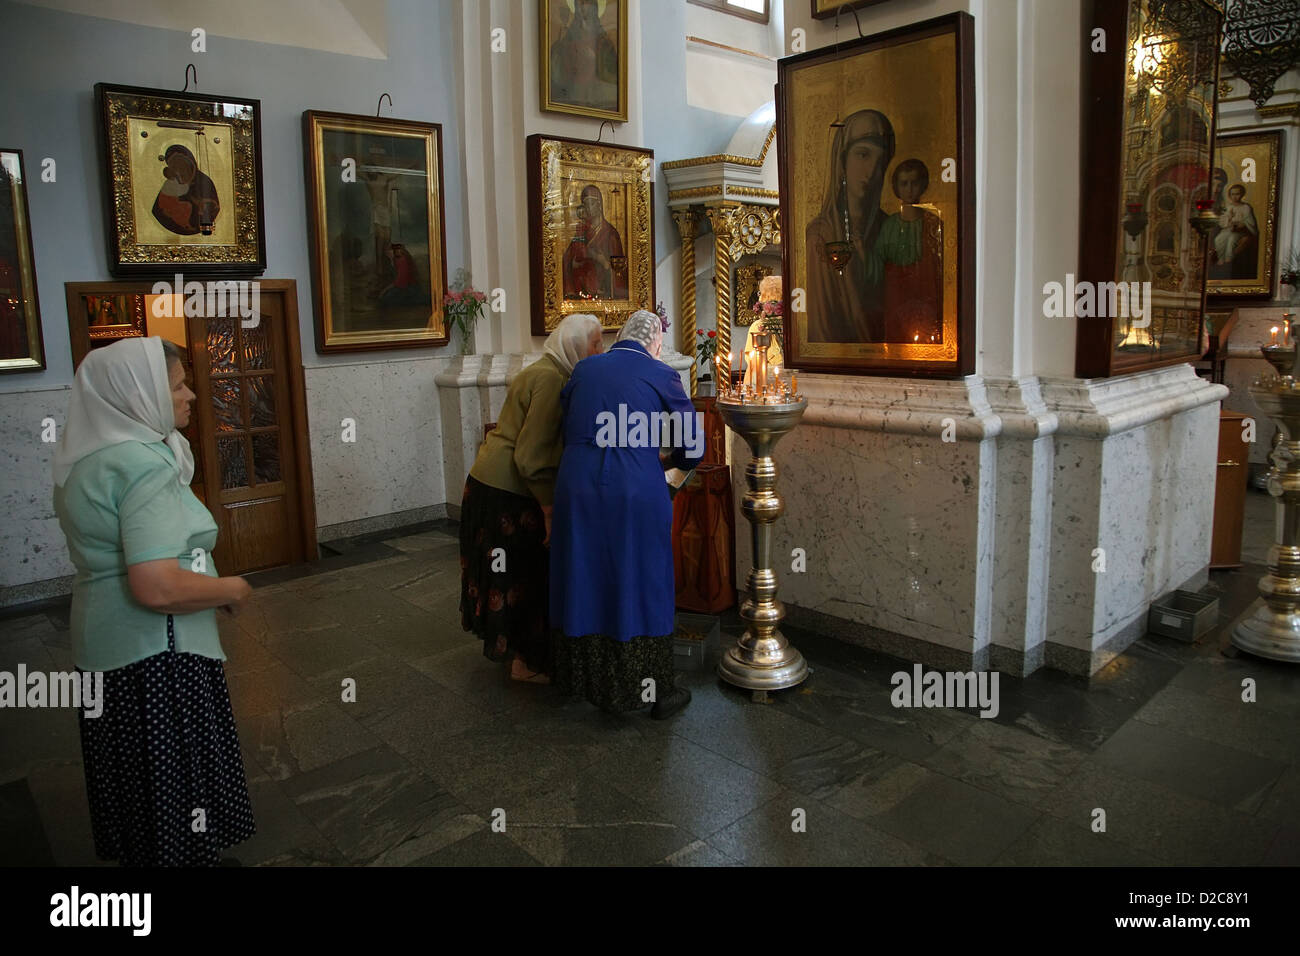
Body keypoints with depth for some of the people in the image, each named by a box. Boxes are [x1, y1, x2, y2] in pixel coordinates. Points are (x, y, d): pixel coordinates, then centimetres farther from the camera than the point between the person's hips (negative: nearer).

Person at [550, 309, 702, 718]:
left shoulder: (583, 370, 10)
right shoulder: (661, 376, 0)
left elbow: (567, 431, 16)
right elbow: (693, 445, 3)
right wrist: (666, 460, 23)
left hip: (577, 489, 4)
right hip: (637, 495, -3)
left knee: (584, 582, 17)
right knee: (641, 587, 8)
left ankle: (584, 677, 33)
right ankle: (655, 691, 20)